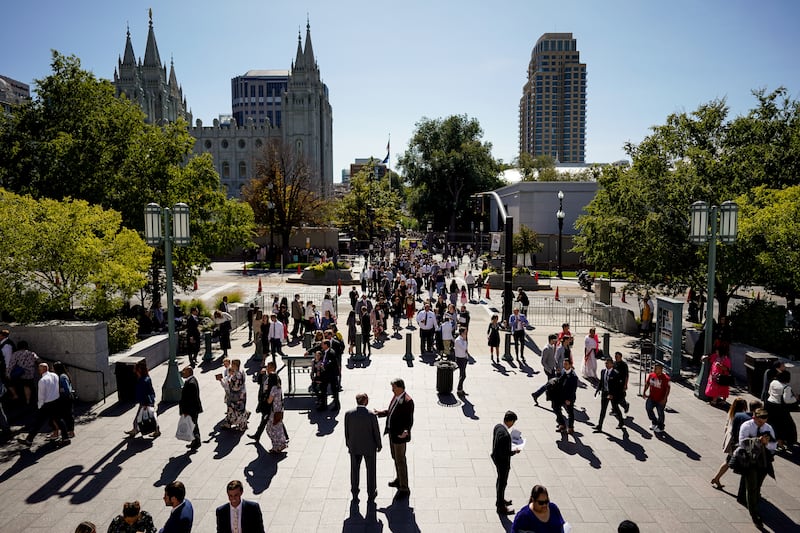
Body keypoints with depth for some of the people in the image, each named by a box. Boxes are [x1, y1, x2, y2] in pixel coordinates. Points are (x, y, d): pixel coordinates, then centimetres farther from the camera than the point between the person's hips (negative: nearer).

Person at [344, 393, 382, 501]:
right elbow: (376, 432, -13)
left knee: (355, 470, 20)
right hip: (369, 447, -2)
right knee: (371, 470, 17)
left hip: (354, 447, 2)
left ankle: (355, 494, 32)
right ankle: (371, 494, 30)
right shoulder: (371, 415, -23)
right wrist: (379, 445, 4)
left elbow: (346, 431, -5)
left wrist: (348, 444, 12)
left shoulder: (348, 414, -16)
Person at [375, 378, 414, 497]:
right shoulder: (396, 396, 2)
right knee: (395, 457, 23)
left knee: (400, 460, 1)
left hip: (400, 434, -9)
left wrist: (406, 431, -39)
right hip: (392, 432, 9)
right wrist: (380, 413, 8)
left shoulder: (407, 401, -25)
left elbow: (410, 420, -24)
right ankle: (399, 480, 42)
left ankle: (404, 488, 14)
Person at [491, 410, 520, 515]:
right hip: (503, 461, -9)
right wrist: (514, 452, -14)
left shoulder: (497, 426, -7)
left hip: (496, 457, 9)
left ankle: (499, 499, 48)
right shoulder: (505, 435, -35)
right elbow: (504, 454, -30)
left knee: (500, 480, 28)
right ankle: (501, 507, 29)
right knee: (502, 482, 11)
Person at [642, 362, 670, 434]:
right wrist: (644, 392, 5)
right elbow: (647, 384, 11)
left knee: (660, 413, 8)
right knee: (648, 407, -9)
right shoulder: (651, 375, 0)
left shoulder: (665, 378, -16)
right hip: (652, 398, 5)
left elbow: (668, 389, -14)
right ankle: (654, 422, 16)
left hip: (660, 400, -4)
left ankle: (660, 427, 30)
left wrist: (665, 399, -19)